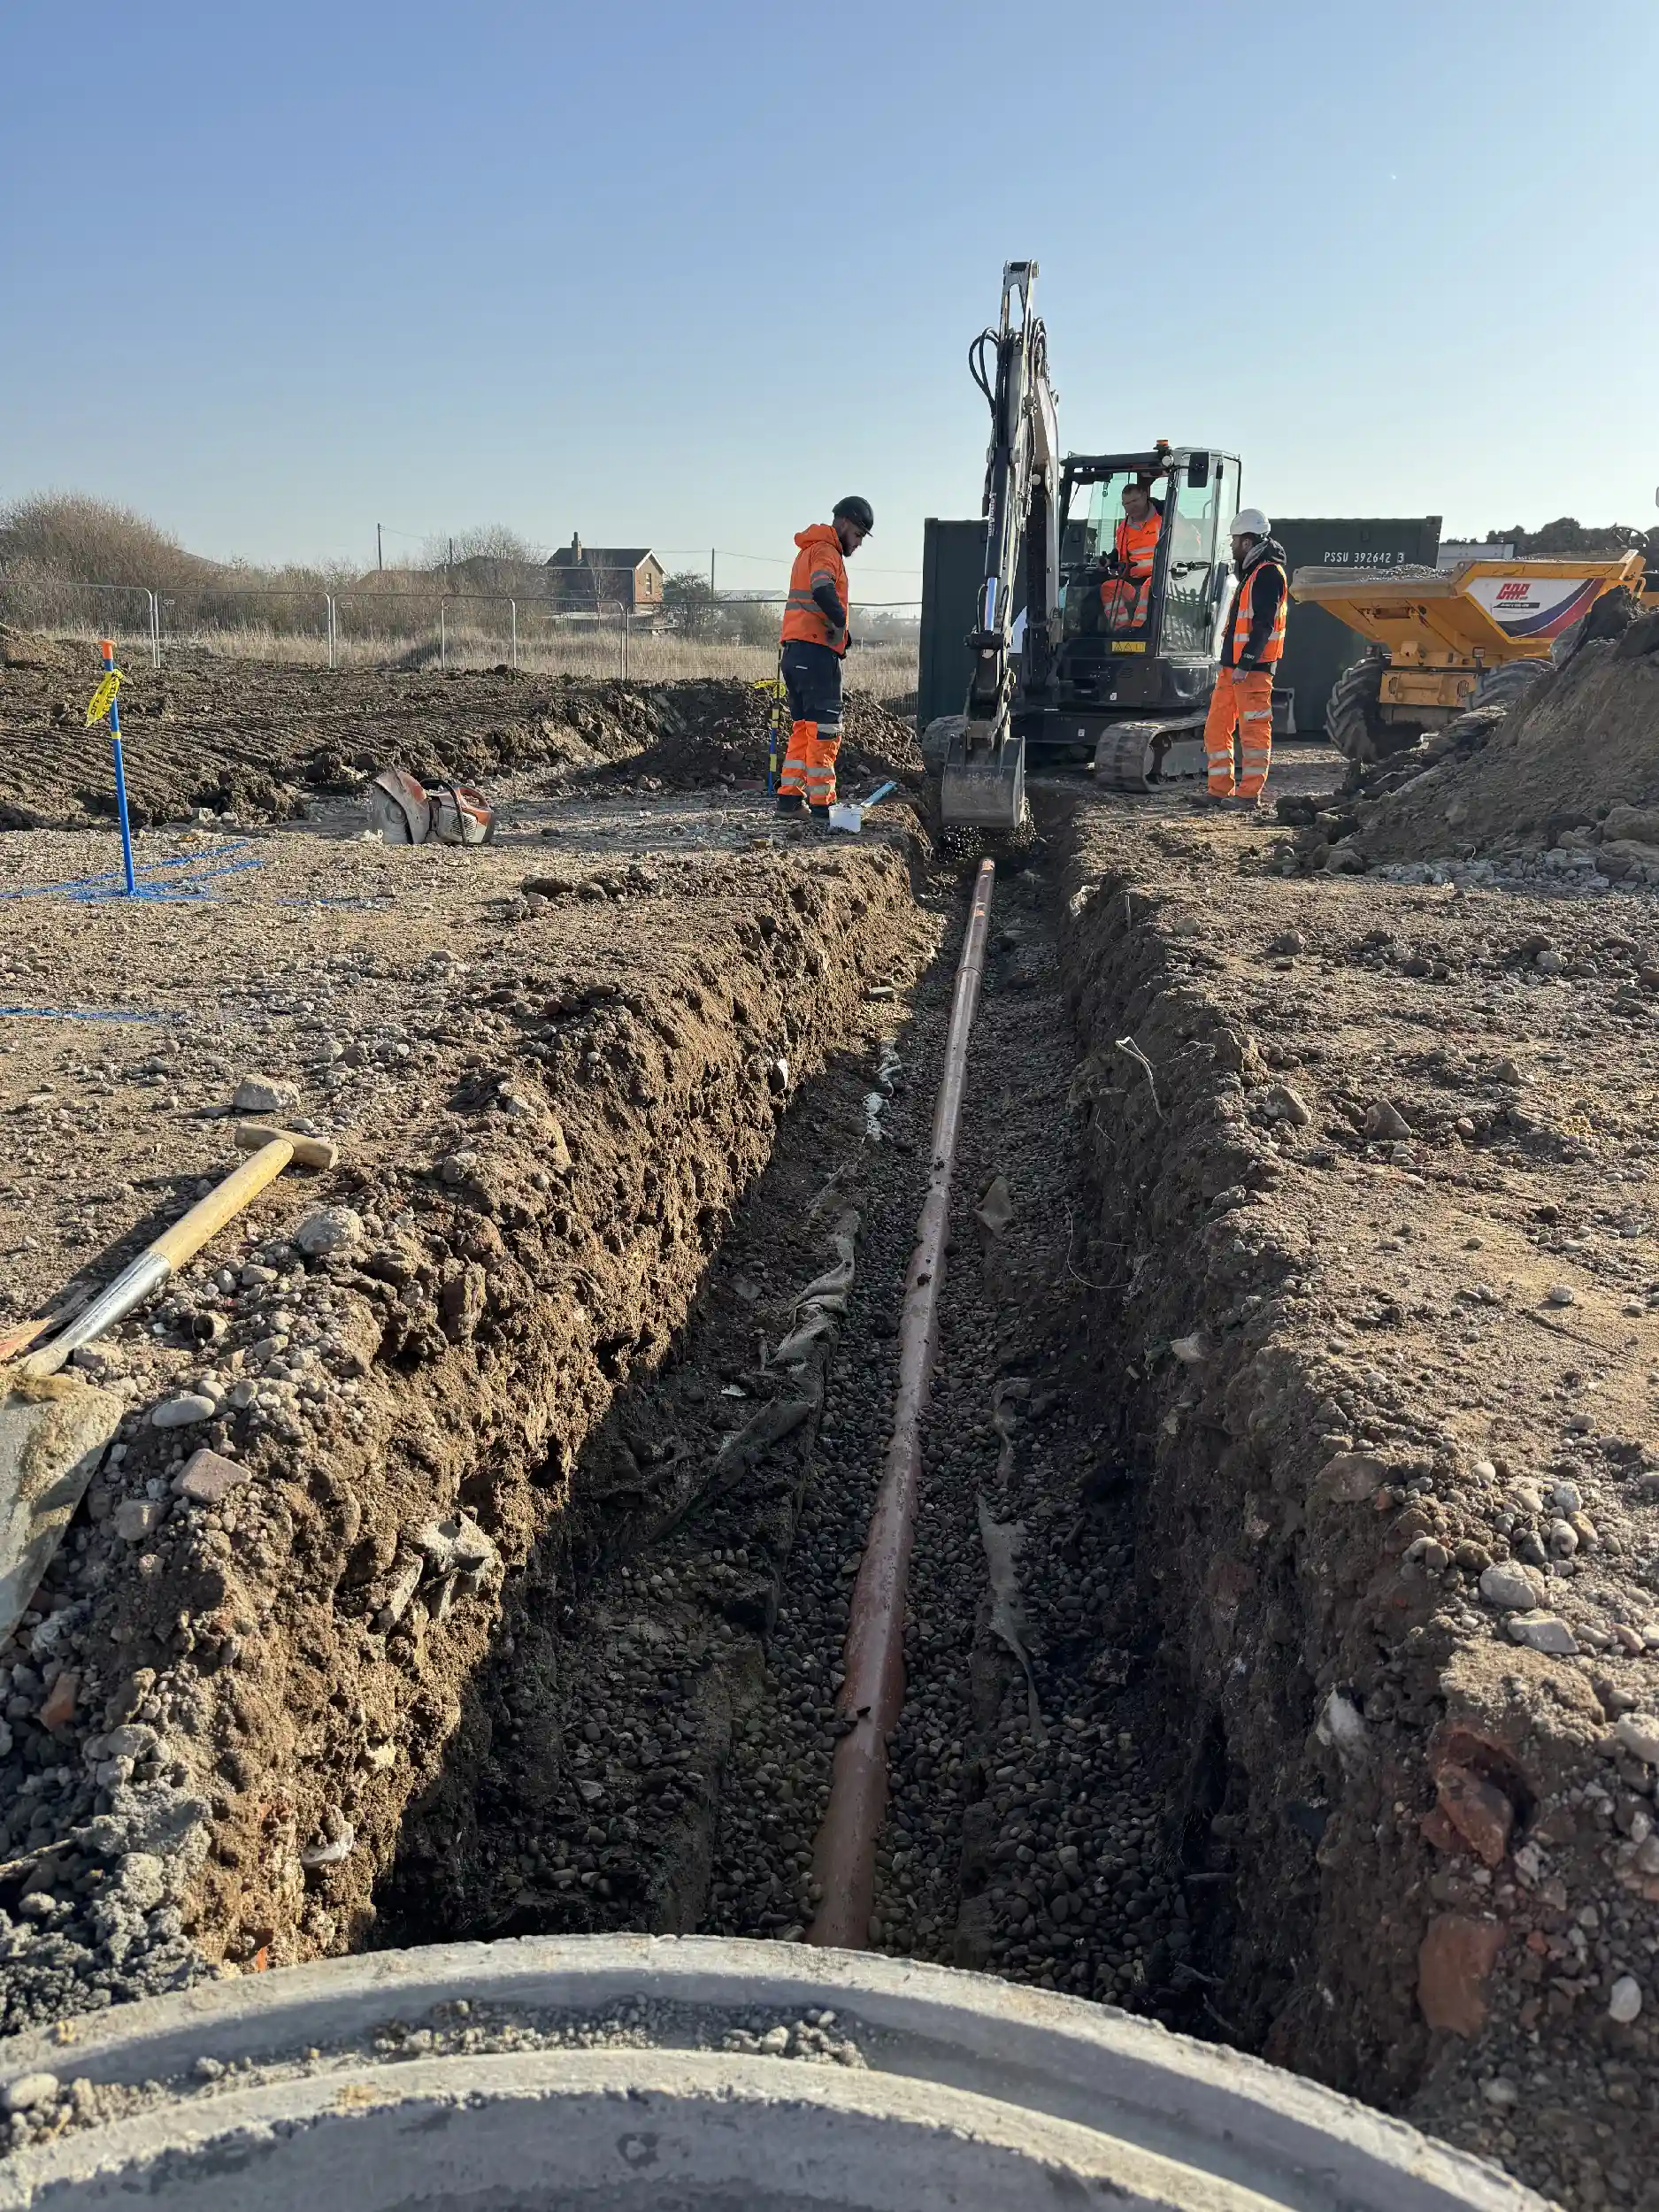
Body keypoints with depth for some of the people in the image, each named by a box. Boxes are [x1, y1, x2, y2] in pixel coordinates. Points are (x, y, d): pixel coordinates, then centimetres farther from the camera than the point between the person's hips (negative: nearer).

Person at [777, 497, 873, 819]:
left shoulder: (810, 550, 25)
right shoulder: (826, 550, -8)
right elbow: (822, 590, -27)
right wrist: (839, 621, -16)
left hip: (795, 652, 10)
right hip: (816, 651, -10)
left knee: (803, 728, 15)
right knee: (825, 730, -8)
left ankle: (790, 798, 15)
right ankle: (821, 804, -9)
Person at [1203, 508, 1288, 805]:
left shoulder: (1268, 573, -11)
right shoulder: (1253, 572, 21)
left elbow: (1264, 625, -19)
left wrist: (1245, 664, -23)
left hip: (1253, 668, -10)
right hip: (1233, 666, 10)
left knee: (1253, 730, -6)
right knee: (1216, 727, 9)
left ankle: (1249, 794, -3)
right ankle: (1219, 790, 14)